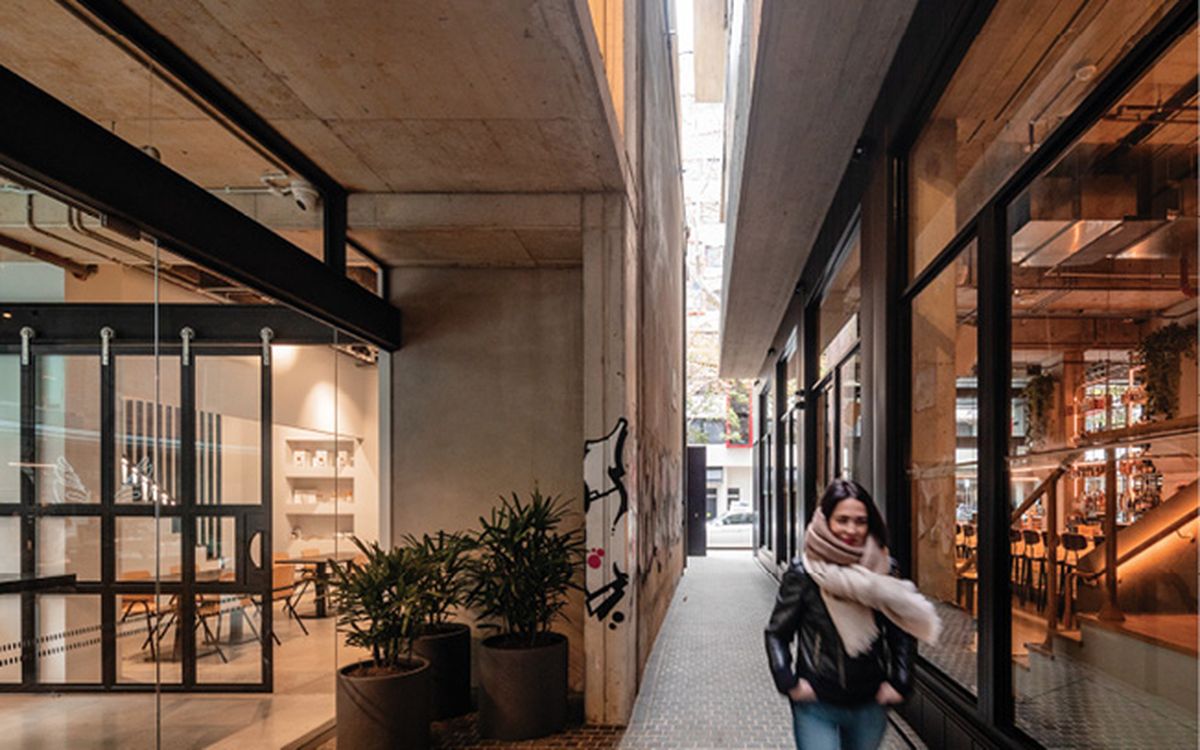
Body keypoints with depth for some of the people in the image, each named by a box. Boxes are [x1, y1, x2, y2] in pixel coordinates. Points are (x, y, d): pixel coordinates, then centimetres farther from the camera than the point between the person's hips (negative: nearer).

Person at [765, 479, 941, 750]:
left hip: (869, 706, 3)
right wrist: (790, 683, -11)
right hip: (817, 707, -3)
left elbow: (901, 633, 8)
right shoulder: (803, 572, -9)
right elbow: (777, 633, -2)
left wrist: (899, 682, 1)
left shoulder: (882, 570, -2)